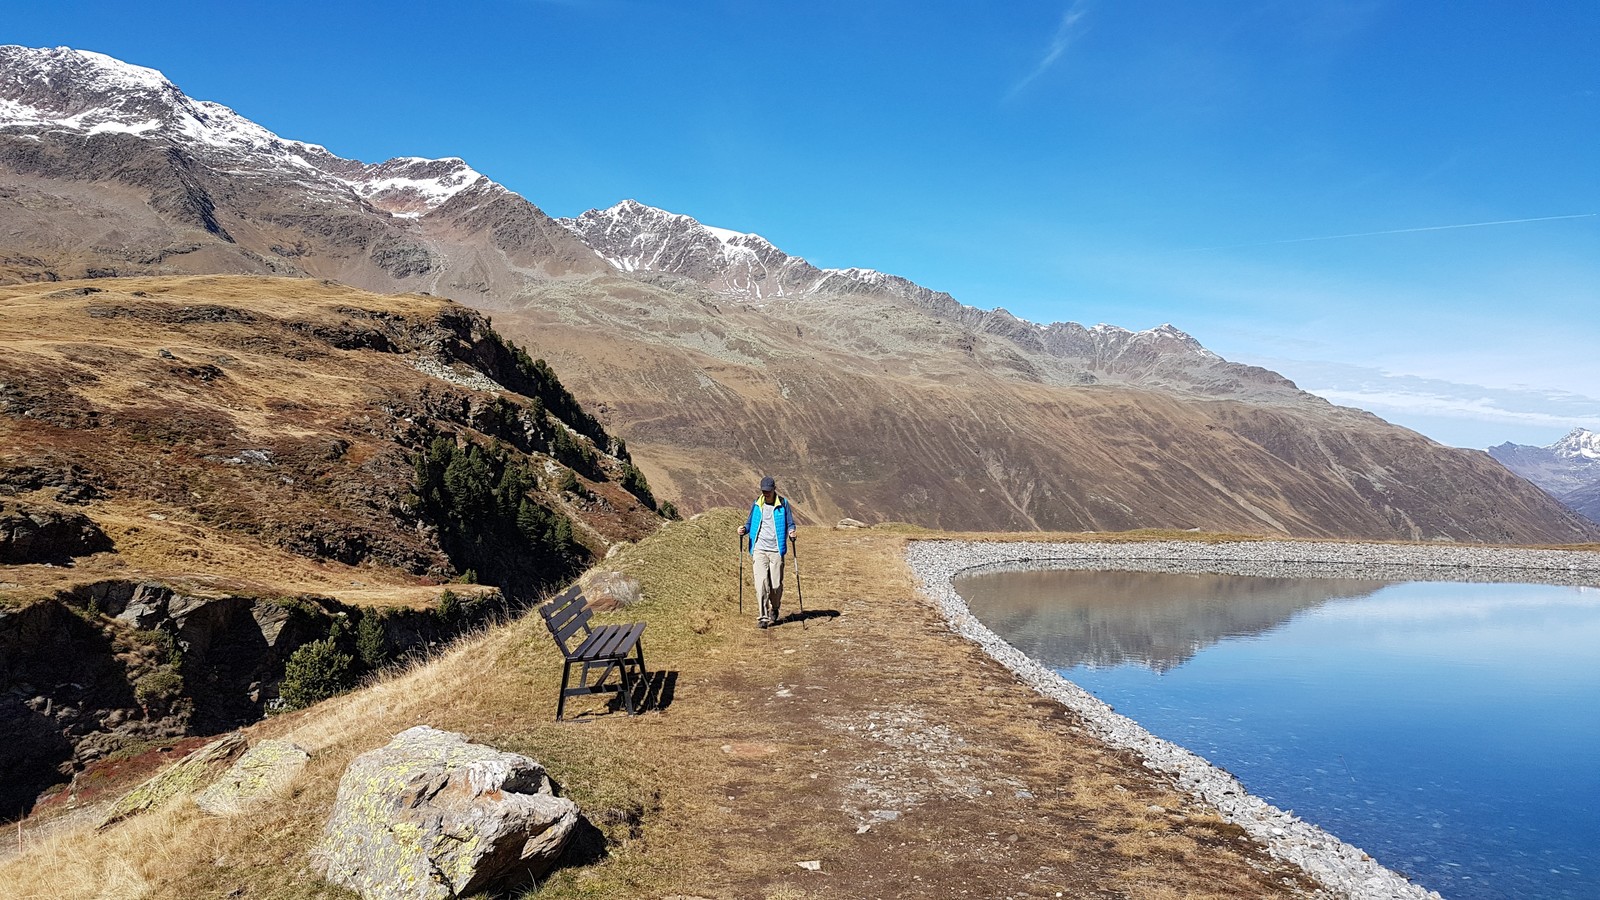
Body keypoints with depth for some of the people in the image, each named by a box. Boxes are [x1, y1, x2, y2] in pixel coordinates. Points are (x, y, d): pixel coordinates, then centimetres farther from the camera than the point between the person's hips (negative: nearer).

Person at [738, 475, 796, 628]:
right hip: (759, 549, 1)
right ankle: (763, 616, -8)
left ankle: (773, 611, 29)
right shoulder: (756, 505, 9)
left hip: (776, 550, -1)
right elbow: (751, 523, 17)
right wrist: (744, 529, -4)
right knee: (761, 583, -13)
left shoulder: (783, 504, 4)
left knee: (776, 585, 2)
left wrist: (791, 532, -13)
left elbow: (790, 523, 9)